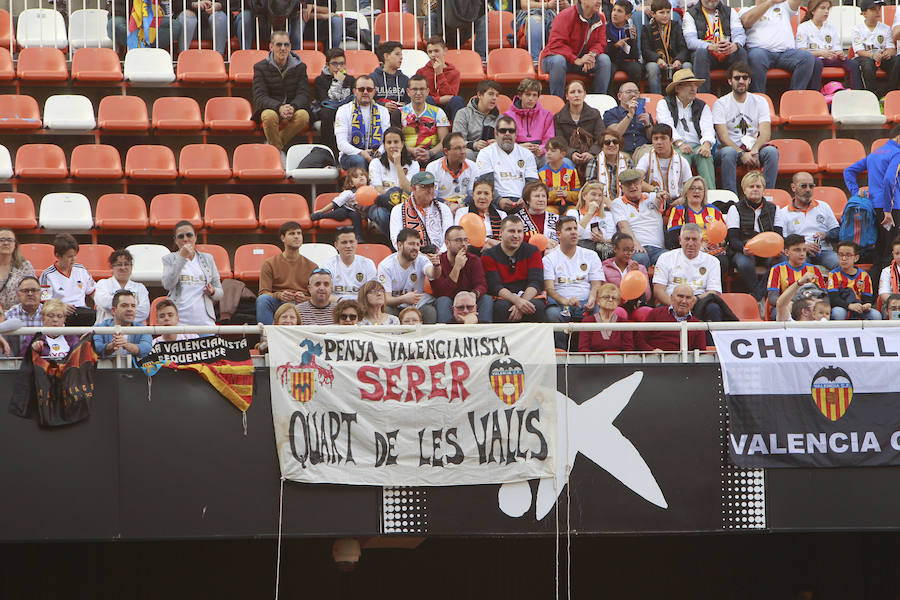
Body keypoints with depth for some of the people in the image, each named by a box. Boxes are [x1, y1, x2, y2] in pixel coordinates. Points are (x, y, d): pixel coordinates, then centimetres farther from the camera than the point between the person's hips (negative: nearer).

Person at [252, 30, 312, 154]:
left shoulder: (300, 66, 4)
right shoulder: (260, 67, -1)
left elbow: (304, 94, -3)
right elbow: (260, 97, -11)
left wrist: (292, 107, -26)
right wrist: (279, 107, -30)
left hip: (294, 108, 2)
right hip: (269, 108, -2)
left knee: (303, 115, -32)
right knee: (270, 115, -37)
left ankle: (271, 144, -15)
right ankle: (279, 152, -18)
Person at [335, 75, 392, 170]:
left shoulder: (383, 111, 15)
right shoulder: (343, 111, 5)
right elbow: (341, 143, -6)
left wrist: (381, 151, -19)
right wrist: (360, 153, -23)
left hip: (376, 155, 2)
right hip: (350, 155, -1)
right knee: (359, 160, -37)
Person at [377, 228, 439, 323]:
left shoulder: (421, 259, -7)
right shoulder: (385, 266, -12)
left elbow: (432, 275, -30)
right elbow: (386, 299, -19)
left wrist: (436, 265, -54)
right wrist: (404, 299, -40)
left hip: (417, 305, 1)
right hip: (394, 305, -1)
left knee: (430, 311, -29)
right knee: (385, 310, -33)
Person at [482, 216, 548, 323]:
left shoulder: (532, 252, 10)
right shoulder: (489, 255, 6)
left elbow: (536, 282, -2)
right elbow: (495, 286, -8)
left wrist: (522, 303, -22)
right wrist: (517, 301, -27)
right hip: (503, 299, -1)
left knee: (538, 306, -32)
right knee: (502, 306, -36)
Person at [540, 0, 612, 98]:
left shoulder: (600, 19, 1)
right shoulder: (565, 16, -17)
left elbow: (600, 43, -2)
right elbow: (556, 44, -25)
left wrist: (592, 55, -27)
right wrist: (577, 60, -34)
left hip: (582, 59, 5)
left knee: (604, 59, -19)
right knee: (558, 60, -40)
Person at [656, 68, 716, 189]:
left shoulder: (702, 106, 20)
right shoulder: (664, 104, 13)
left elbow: (708, 129, 2)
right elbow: (667, 127, -5)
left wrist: (707, 144, -21)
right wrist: (679, 143, -24)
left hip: (697, 146, 2)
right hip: (674, 146, -2)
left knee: (706, 156, -31)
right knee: (682, 156, -36)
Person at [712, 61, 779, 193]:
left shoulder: (760, 102, 9)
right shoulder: (720, 104, 1)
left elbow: (765, 134, -3)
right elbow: (723, 138, -10)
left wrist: (754, 150, -24)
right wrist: (742, 154, -26)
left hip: (754, 149, 2)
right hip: (731, 148, -2)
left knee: (771, 151, -29)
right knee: (729, 152, -37)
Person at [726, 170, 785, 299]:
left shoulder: (774, 209, 19)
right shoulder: (735, 209, 11)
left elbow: (779, 236, 10)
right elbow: (733, 239, 0)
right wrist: (743, 248, -24)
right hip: (743, 251, -2)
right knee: (745, 264, -38)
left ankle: (758, 294, -26)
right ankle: (757, 297, -31)